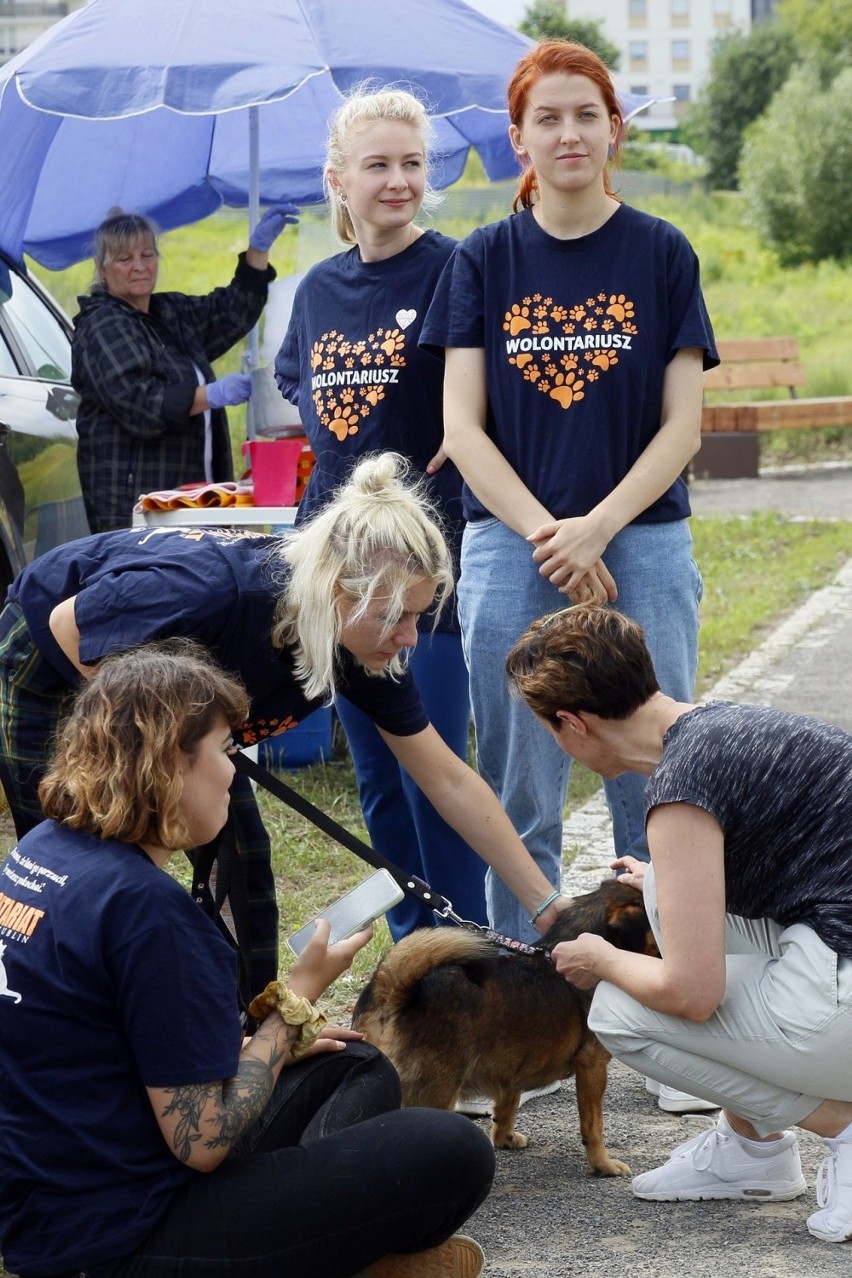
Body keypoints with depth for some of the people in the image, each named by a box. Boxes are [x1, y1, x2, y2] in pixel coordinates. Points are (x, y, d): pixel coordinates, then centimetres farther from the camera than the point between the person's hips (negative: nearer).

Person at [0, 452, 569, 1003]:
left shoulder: (370, 647, -22)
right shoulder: (218, 591, -43)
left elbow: (448, 779, -13)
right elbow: (66, 624, -26)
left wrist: (544, 902, -15)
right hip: (52, 668, -6)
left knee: (238, 854, -1)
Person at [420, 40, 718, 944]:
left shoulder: (661, 253, 4)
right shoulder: (484, 259, 6)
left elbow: (683, 423, 1)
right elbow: (461, 426, 2)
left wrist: (597, 528, -11)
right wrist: (545, 535, -10)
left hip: (643, 544, 0)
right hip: (510, 549, 1)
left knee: (654, 789, 1)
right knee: (519, 801, 4)